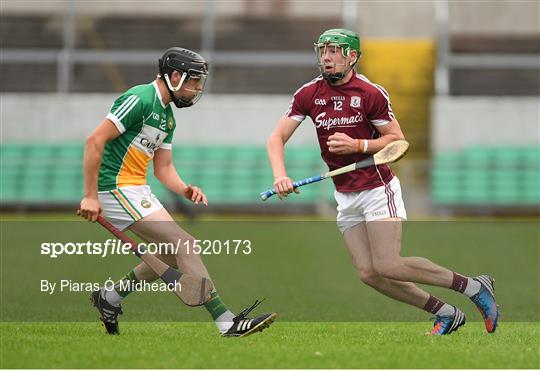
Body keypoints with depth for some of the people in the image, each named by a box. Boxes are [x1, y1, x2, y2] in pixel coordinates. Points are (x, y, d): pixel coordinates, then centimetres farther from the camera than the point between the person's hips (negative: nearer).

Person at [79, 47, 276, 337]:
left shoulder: (167, 115, 16)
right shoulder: (140, 99, -15)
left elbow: (163, 169, 19)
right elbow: (95, 141, -20)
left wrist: (185, 190, -3)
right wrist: (90, 196, -22)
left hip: (138, 189, 10)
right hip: (117, 188, -10)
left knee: (171, 255, 14)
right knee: (184, 245, -15)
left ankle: (109, 297, 27)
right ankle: (227, 322, -16)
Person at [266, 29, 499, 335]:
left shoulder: (370, 93, -11)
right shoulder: (308, 95, 1)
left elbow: (397, 139, -7)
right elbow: (277, 138, 0)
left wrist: (358, 145, -22)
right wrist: (280, 175, -18)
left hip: (378, 189, -6)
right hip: (346, 197, 6)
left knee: (387, 266, -18)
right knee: (368, 273, -4)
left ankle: (474, 287, -5)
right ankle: (447, 314, 6)